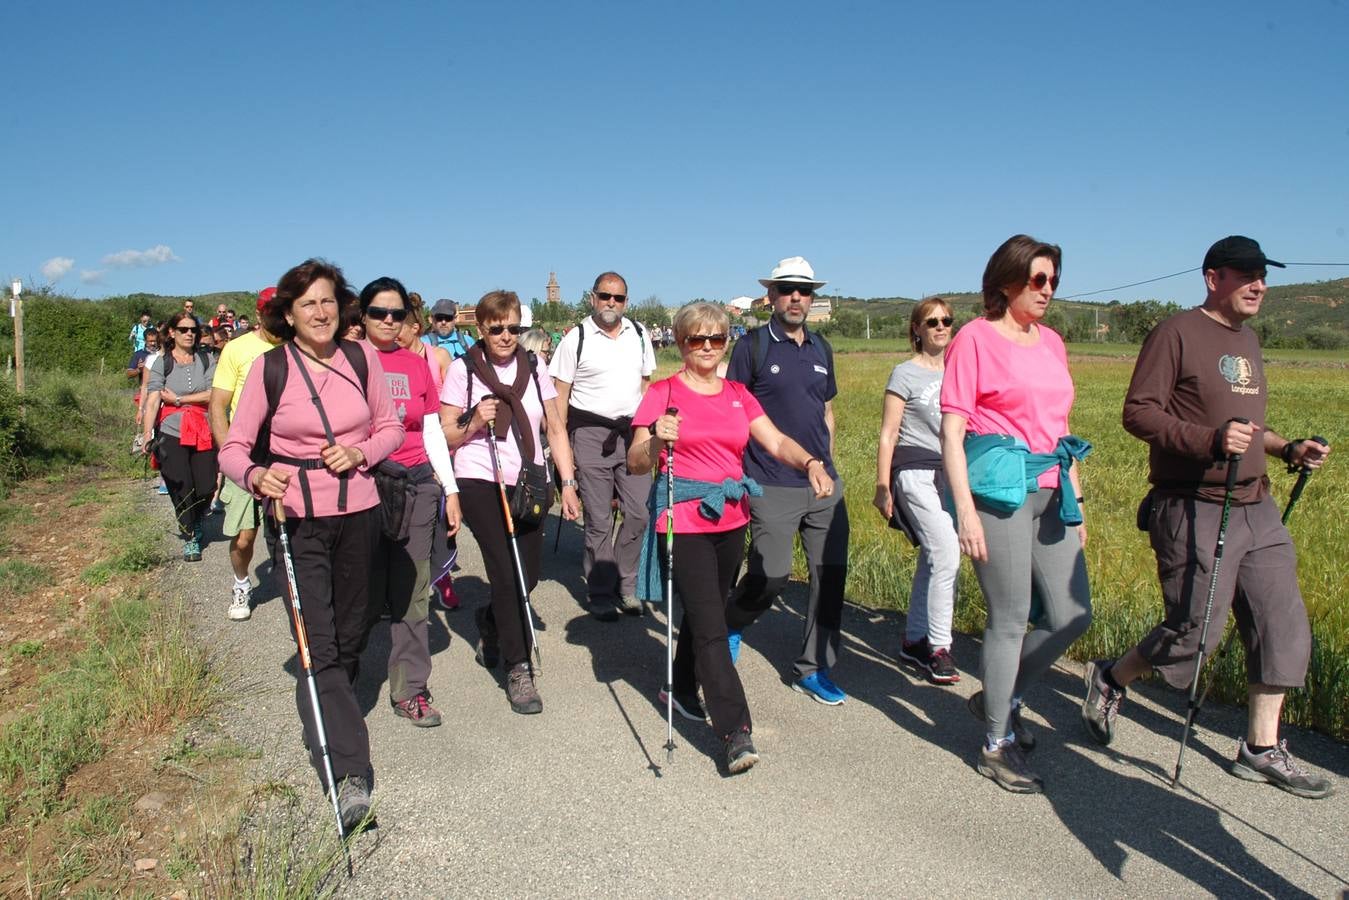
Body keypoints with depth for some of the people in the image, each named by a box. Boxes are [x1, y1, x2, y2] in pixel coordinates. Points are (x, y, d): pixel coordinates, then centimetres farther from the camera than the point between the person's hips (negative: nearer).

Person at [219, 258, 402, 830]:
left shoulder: (362, 358, 2)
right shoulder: (270, 366, -6)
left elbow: (389, 427, 11)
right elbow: (233, 448, -5)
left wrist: (359, 452, -10)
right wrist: (256, 475, -27)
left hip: (358, 514, 3)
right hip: (296, 519, -3)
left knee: (350, 637, 15)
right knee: (318, 645, -10)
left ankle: (324, 727, 43)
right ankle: (349, 772, -11)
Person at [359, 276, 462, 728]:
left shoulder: (417, 365, 10)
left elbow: (432, 431, 12)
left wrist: (451, 490, 9)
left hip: (415, 484, 3)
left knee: (411, 591, 3)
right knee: (363, 589, 3)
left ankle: (410, 689, 11)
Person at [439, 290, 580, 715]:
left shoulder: (534, 367, 7)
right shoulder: (463, 369, -2)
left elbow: (555, 428, 9)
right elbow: (444, 437, 2)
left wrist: (568, 483, 3)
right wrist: (473, 424, -18)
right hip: (480, 482, -4)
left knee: (528, 576, 7)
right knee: (506, 575, -10)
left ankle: (490, 622, 40)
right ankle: (518, 670, 3)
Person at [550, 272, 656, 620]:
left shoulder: (639, 335, 10)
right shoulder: (576, 339, -3)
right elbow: (561, 394, -3)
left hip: (632, 432, 4)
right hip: (591, 432, -4)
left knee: (639, 512, 1)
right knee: (599, 520, 2)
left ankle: (625, 585, 18)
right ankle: (600, 594, 15)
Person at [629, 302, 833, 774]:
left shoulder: (738, 395, 11)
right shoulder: (663, 393, -4)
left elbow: (776, 441, 1)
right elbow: (636, 462, -8)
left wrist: (811, 462, -18)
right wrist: (656, 439, -29)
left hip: (730, 521, 6)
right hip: (684, 522, -5)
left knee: (705, 611, 17)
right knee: (711, 626, -9)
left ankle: (681, 689, 40)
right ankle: (736, 732, -7)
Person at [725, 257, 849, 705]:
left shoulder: (821, 348, 13)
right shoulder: (752, 346, -3)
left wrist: (827, 463, 16)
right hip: (772, 486, -5)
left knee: (831, 573, 4)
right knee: (770, 575, -5)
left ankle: (813, 668, 19)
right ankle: (730, 623, 28)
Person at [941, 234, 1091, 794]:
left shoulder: (1051, 342, 15)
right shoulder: (975, 339, -4)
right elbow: (951, 431, -10)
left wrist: (1075, 500, 18)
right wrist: (964, 508, -17)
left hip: (1050, 493, 7)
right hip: (998, 491, -7)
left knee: (1072, 615, 6)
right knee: (1011, 619, -1)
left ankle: (1001, 699, 29)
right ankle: (997, 747, 16)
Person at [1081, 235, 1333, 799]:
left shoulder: (1248, 340, 18)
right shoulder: (1177, 334, -8)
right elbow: (1138, 413, -15)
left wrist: (1288, 449, 10)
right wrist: (1210, 440, -26)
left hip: (1256, 507, 8)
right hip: (1194, 510, -8)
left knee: (1283, 624, 6)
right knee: (1197, 631, -5)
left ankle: (1261, 750, 18)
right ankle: (1110, 680, 22)